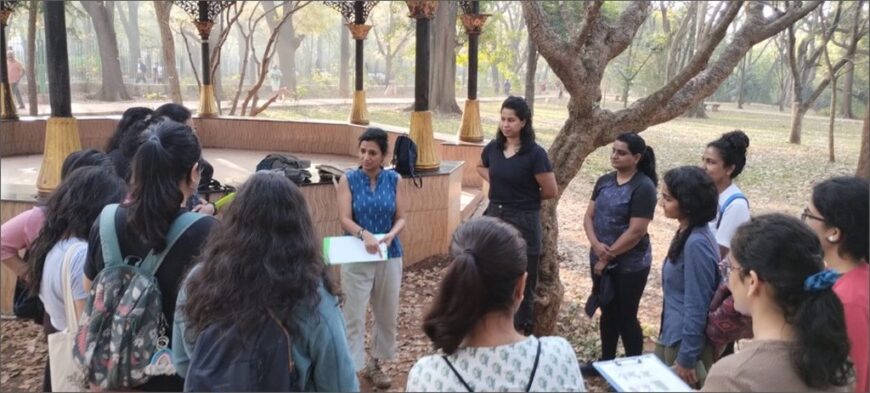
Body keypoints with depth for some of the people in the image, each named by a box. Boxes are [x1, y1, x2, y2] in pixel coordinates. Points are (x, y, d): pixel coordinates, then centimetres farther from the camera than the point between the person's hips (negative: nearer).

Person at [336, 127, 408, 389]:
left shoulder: (394, 180, 0)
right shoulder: (348, 180, -5)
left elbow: (402, 218, -1)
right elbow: (345, 219, -12)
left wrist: (390, 236, -22)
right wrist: (365, 235, -30)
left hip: (390, 256, 3)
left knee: (387, 314, 12)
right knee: (354, 316, -3)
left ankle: (375, 364, 29)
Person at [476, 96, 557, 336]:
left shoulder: (535, 154, -16)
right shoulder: (493, 148, 1)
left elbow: (550, 191, -13)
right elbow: (481, 167, 22)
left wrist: (525, 197, 0)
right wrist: (497, 185, 6)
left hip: (523, 221, -5)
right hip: (495, 216, 6)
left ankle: (521, 333, 21)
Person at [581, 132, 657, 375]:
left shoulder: (643, 187, -17)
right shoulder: (604, 181, 5)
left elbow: (636, 231, -20)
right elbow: (589, 216, 4)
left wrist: (608, 256, -14)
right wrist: (596, 245, -14)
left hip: (630, 265, -6)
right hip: (600, 260, 6)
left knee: (626, 317, 5)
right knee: (607, 312, 18)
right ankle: (606, 361, 34)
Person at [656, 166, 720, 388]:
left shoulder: (696, 244, -24)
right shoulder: (687, 234, 3)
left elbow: (697, 307, -22)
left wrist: (687, 357, -17)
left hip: (686, 342, -9)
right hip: (673, 336, 9)